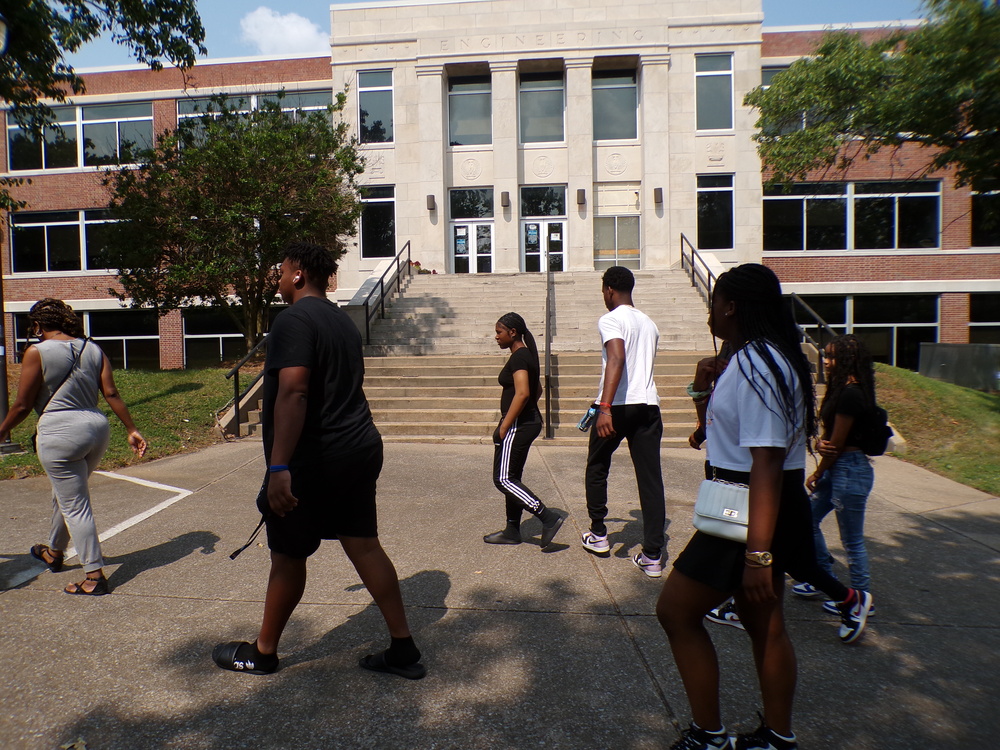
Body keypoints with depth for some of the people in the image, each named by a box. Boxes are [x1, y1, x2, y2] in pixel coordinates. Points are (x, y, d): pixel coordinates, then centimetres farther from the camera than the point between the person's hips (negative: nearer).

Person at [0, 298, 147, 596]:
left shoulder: (37, 352, -7)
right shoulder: (93, 350, 8)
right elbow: (112, 394, 3)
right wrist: (132, 430, 4)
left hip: (61, 434, -7)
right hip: (97, 428, 7)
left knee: (75, 506, 1)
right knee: (66, 495, 27)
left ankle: (95, 576, 4)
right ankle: (54, 552, 47)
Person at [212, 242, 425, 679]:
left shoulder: (295, 319, -13)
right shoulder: (343, 320, 16)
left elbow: (293, 394, -25)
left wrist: (279, 467, -28)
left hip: (314, 459, -8)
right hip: (361, 449, 8)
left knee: (288, 556, 9)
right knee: (364, 546, 10)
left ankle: (263, 652, 30)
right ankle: (403, 650, 16)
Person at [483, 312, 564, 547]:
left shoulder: (518, 357, -15)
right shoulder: (527, 355, 15)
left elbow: (522, 393, -27)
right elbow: (537, 390, 24)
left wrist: (504, 427, -23)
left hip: (518, 425, -10)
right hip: (529, 422, 10)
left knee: (503, 479, -7)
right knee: (512, 477, 14)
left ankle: (549, 518, -8)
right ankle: (512, 531, 22)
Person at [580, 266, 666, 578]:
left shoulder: (611, 320, -5)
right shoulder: (649, 323, 18)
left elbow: (617, 359, -23)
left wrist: (605, 407, -31)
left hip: (618, 406, -6)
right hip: (648, 405, 6)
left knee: (597, 468, 16)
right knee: (651, 478, 4)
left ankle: (598, 535, 26)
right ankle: (653, 555, 5)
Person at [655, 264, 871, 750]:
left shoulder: (755, 365, -21)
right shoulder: (763, 358, 12)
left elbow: (767, 462, -28)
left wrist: (757, 553, -28)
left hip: (753, 514, -10)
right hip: (754, 511, 10)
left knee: (675, 611, 0)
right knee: (764, 623, 19)